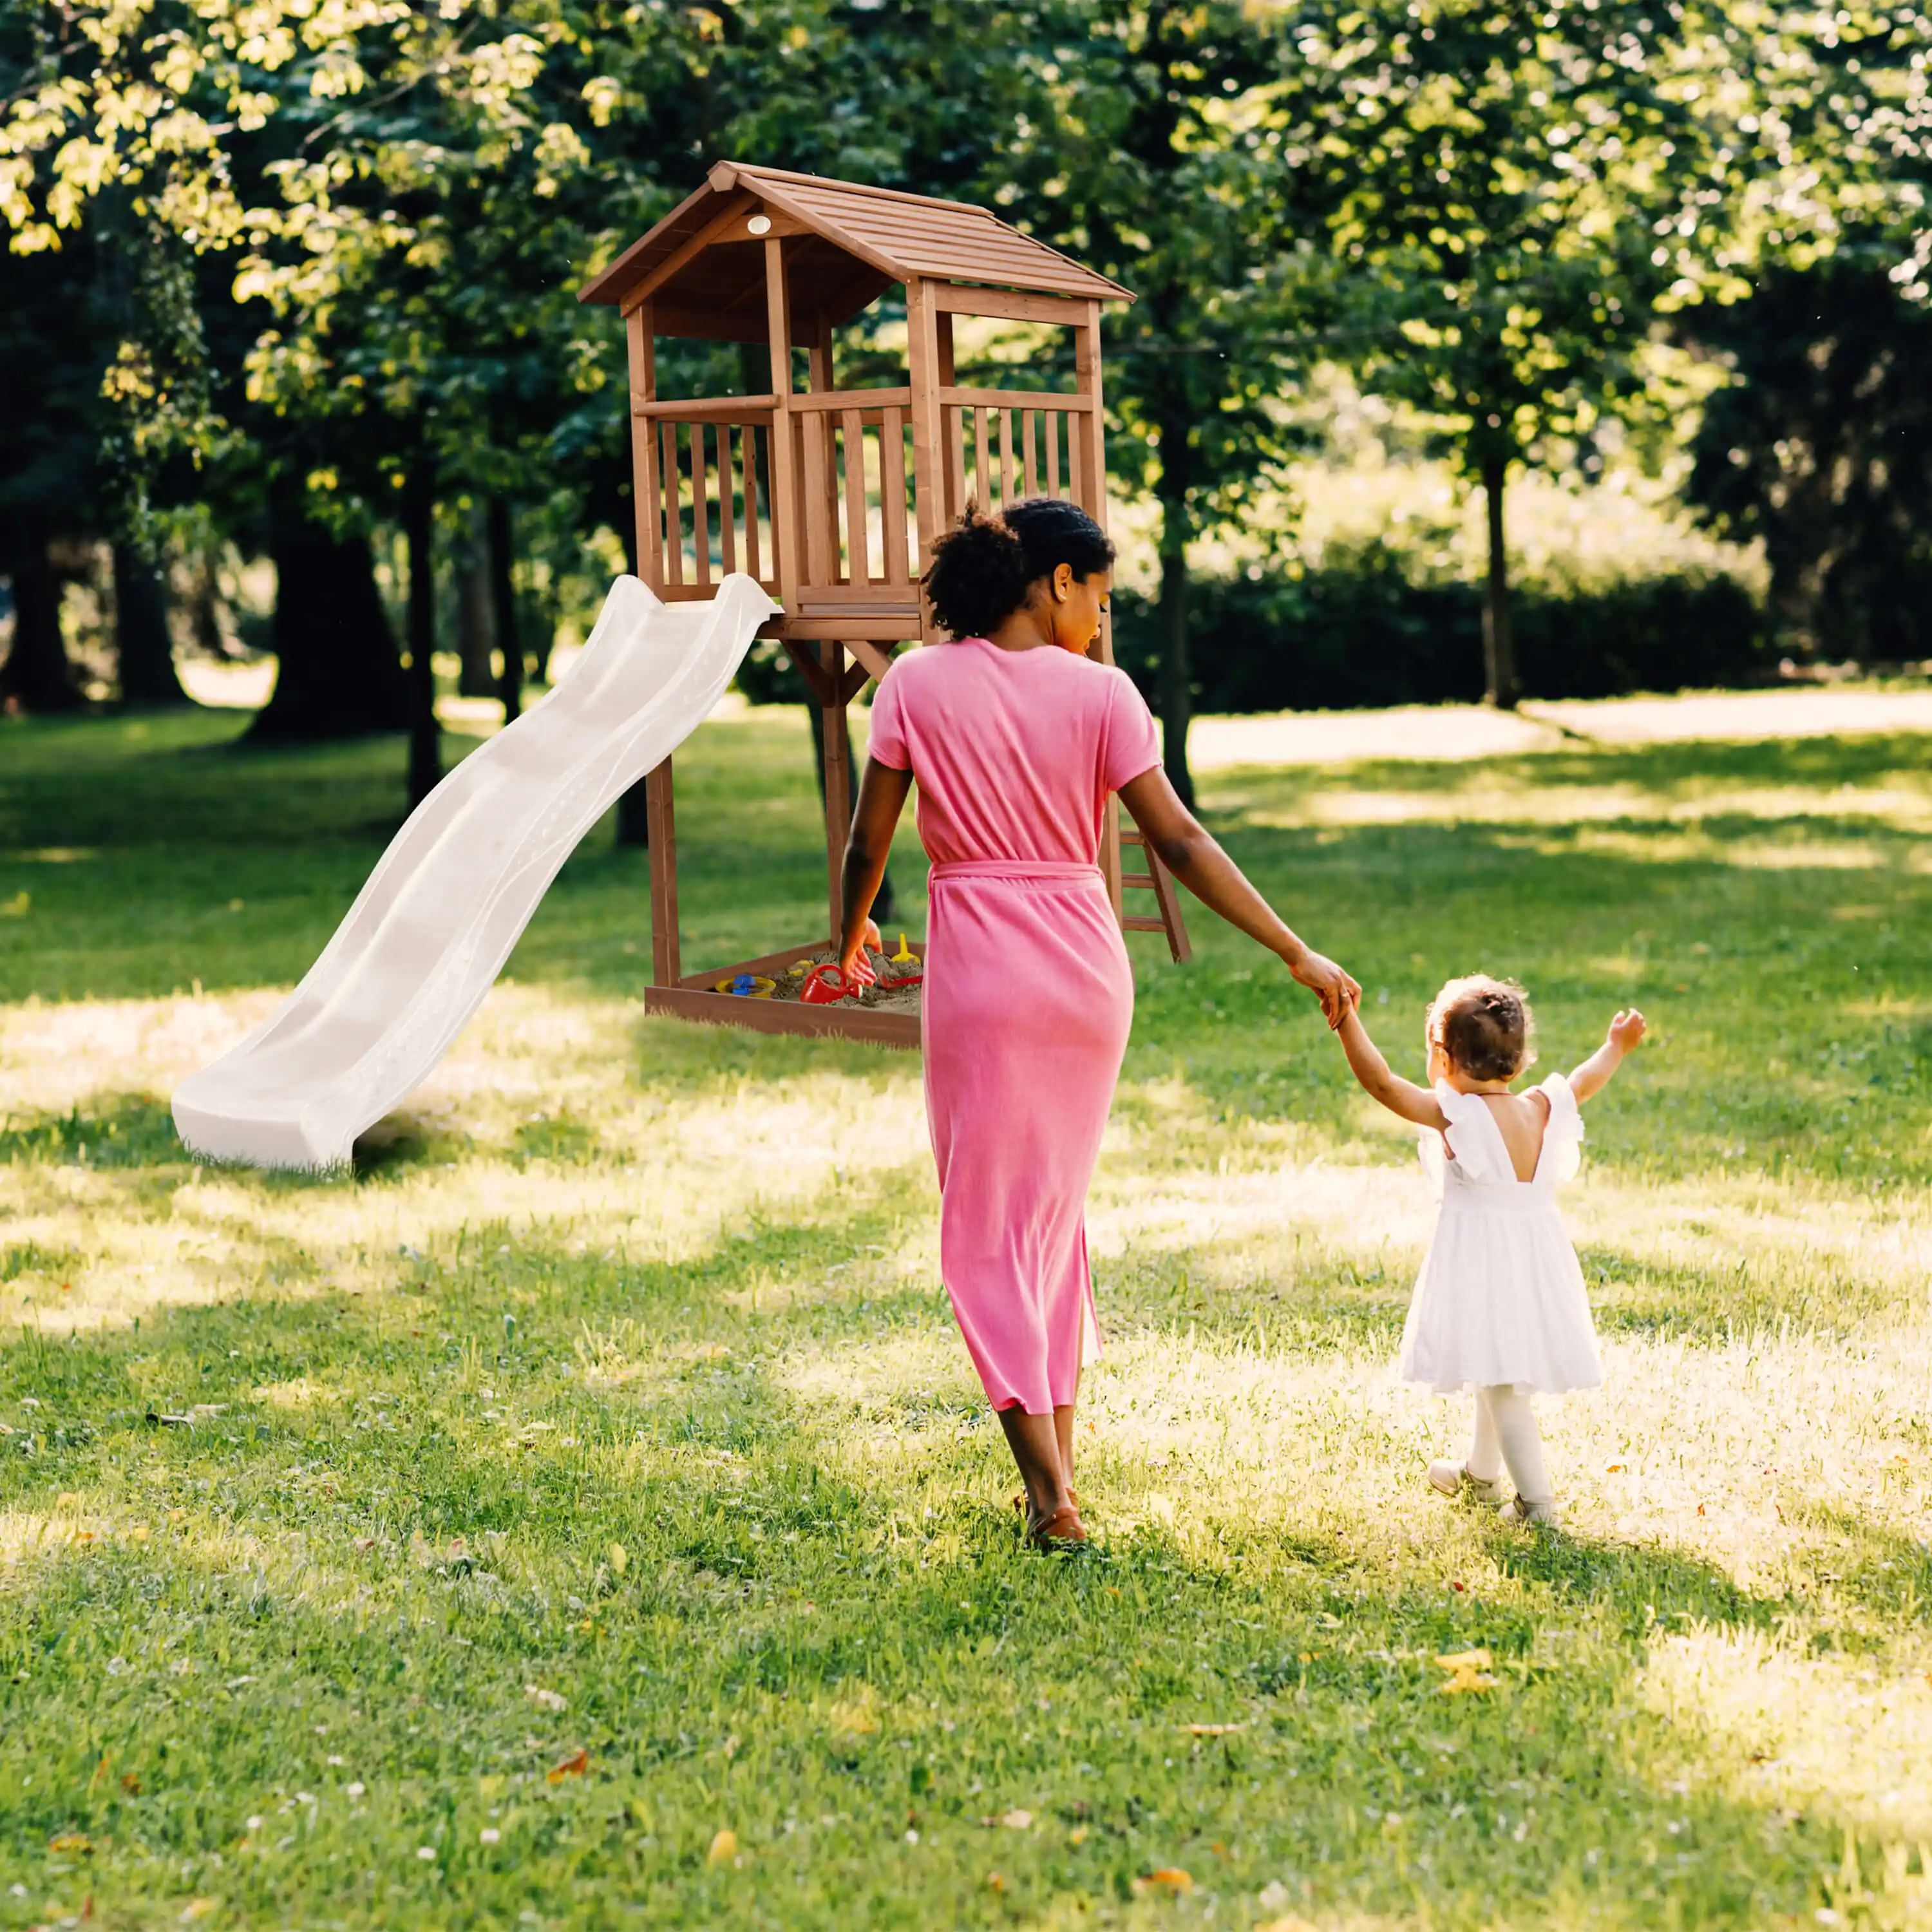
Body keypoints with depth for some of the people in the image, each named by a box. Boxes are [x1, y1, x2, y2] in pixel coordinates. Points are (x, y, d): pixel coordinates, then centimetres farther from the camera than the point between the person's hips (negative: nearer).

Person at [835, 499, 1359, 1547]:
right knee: (1056, 1209, 19)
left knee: (988, 1225, 4)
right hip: (1087, 968, 2)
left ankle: (1050, 1492, -3)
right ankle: (1058, 1460, 23)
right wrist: (1298, 956, -4)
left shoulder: (918, 684, -3)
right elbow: (1179, 842, -8)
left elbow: (868, 842, -1)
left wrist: (851, 935, 20)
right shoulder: (1099, 692, -4)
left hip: (980, 972, -2)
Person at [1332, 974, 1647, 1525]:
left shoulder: (1453, 1114, -17)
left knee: (1500, 1380, -3)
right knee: (1500, 1373, 23)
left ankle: (1536, 1500, -6)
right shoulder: (1540, 1110, 1)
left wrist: (1347, 1022, -22)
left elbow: (1381, 1082, -23)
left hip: (1481, 1263, -7)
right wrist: (1616, 1047, 38)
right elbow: (1583, 1083, 20)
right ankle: (1480, 1473, 42)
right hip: (1536, 1259, 7)